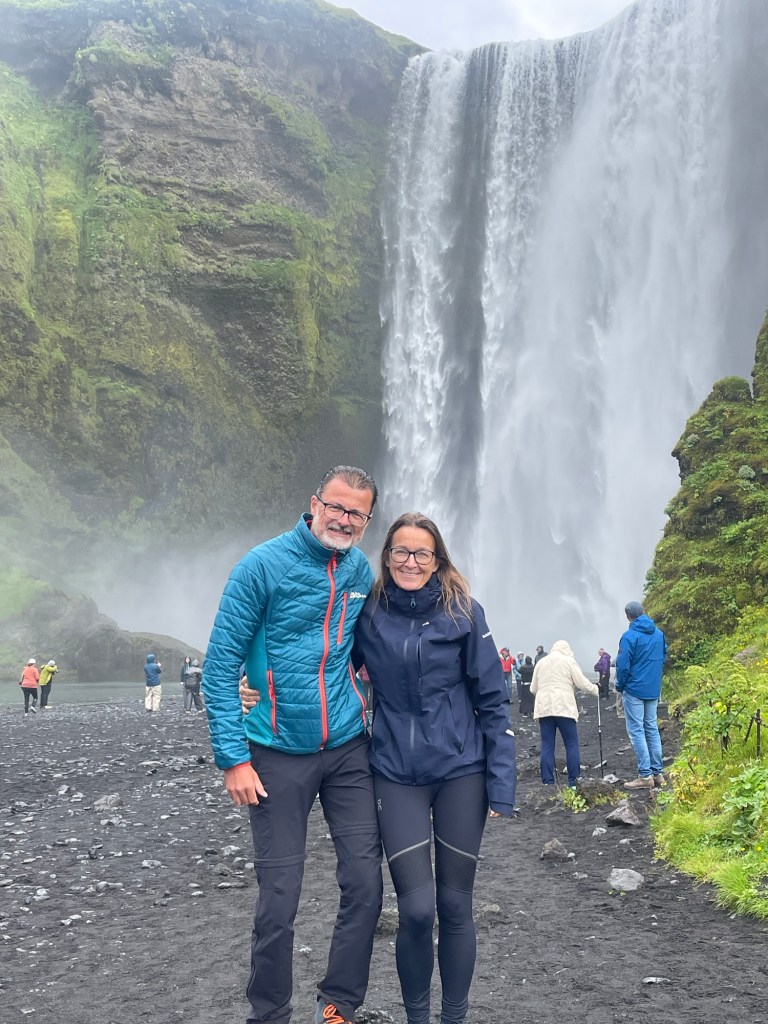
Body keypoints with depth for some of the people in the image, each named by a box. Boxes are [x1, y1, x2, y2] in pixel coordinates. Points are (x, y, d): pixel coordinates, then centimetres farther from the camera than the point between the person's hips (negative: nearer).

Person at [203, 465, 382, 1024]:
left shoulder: (361, 570, 5)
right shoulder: (263, 566, -10)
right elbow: (221, 665, -10)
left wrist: (368, 707, 11)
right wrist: (234, 758, -13)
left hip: (349, 751, 4)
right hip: (279, 757, -4)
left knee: (365, 884, 3)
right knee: (279, 898, 1)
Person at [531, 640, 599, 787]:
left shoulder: (541, 662, 15)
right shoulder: (569, 661, 3)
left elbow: (533, 689, 17)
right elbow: (583, 683, -1)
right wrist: (598, 691, 14)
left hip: (543, 709, 4)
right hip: (564, 708, -4)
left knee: (547, 746, 4)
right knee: (572, 745, 3)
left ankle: (548, 783, 2)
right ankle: (574, 782, 1)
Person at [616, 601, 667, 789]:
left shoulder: (629, 636, -15)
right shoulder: (659, 634, 6)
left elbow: (623, 665, -16)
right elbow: (663, 659, 16)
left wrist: (620, 686, -1)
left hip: (634, 689, -7)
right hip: (653, 689, 7)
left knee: (636, 731, -3)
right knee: (652, 729, 13)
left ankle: (645, 775, -6)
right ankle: (657, 772, 15)